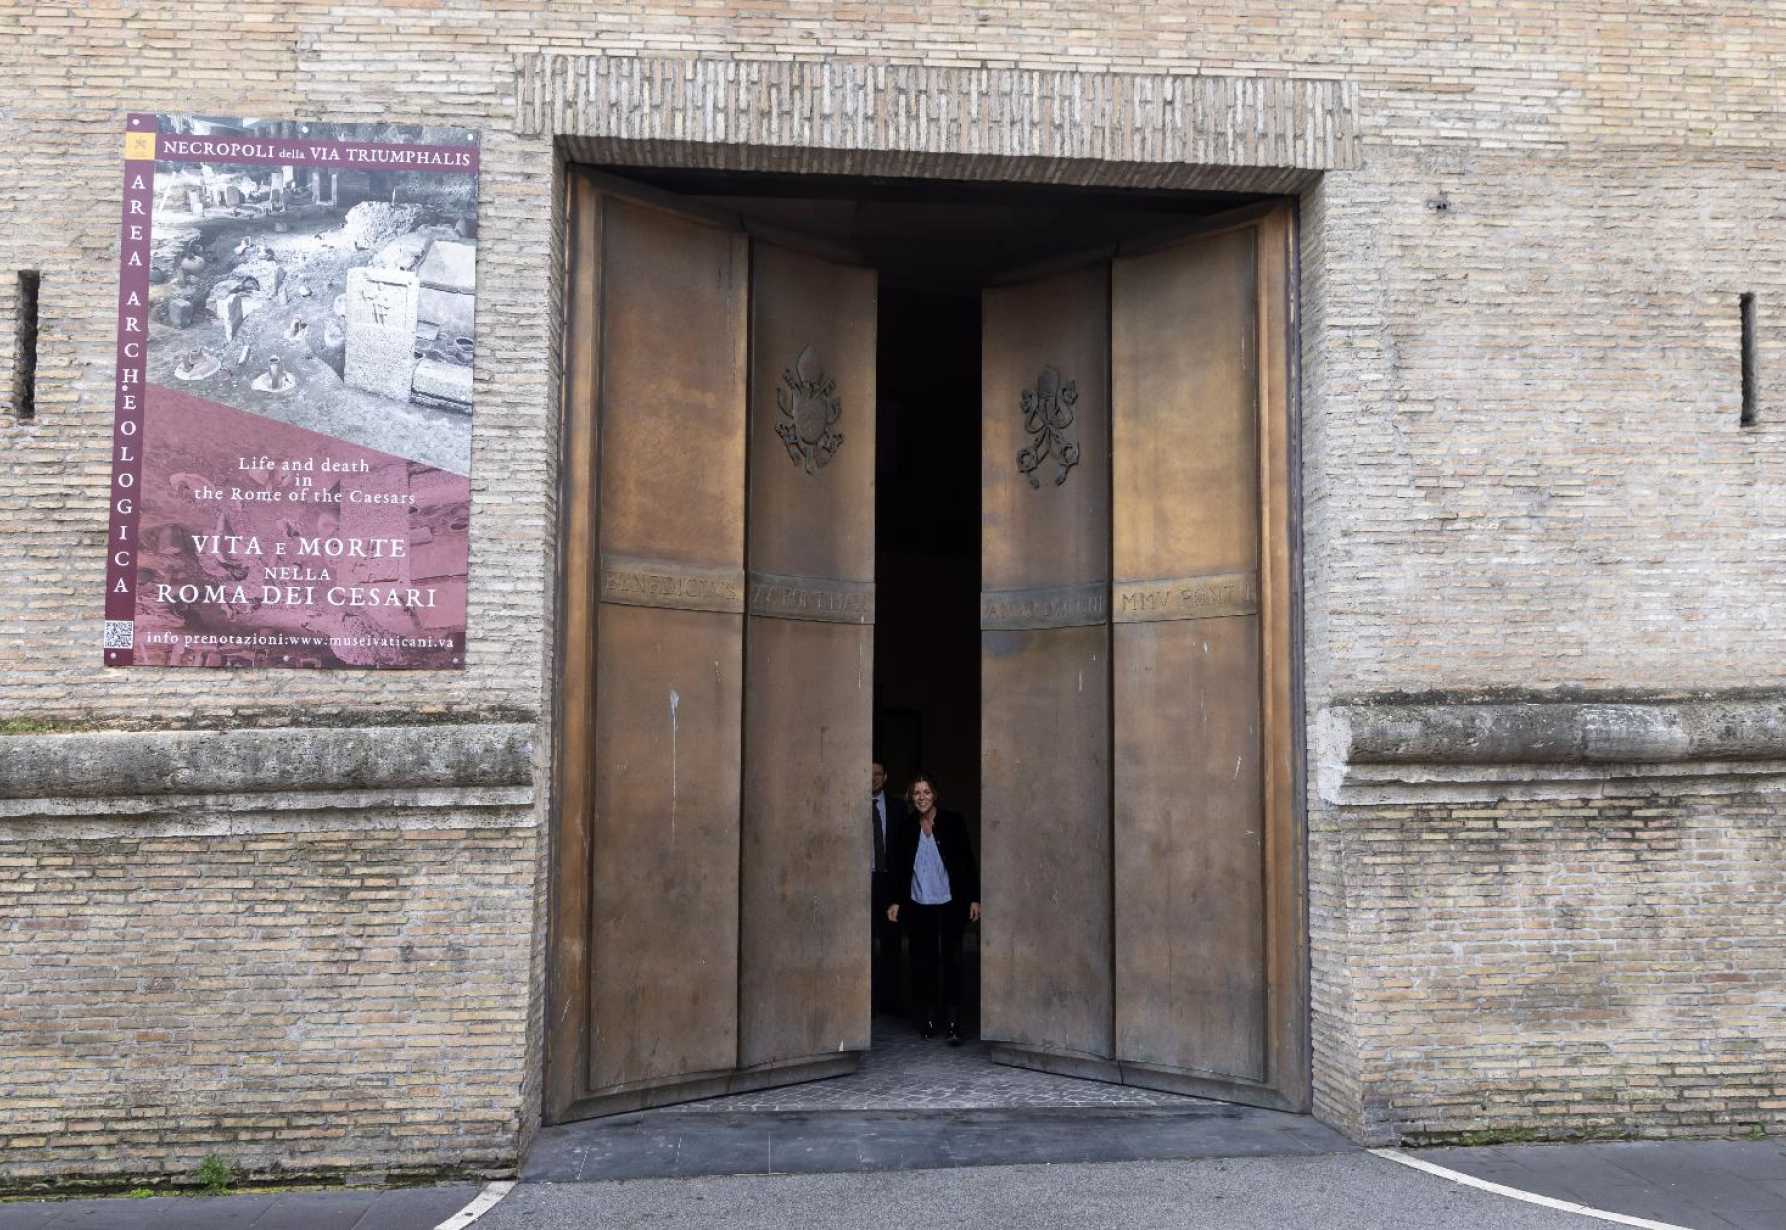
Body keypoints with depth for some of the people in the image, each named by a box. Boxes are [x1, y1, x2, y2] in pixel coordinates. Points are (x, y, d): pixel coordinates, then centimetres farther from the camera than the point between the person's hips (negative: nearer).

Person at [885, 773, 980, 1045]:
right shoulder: (907, 828, 7)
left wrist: (974, 898, -2)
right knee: (923, 963, 2)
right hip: (918, 907, 2)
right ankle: (929, 1019, 12)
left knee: (951, 962, -3)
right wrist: (895, 901, 6)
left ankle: (953, 1023, 0)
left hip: (949, 905, -2)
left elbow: (968, 861, 1)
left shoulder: (952, 822, 0)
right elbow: (899, 867, 11)